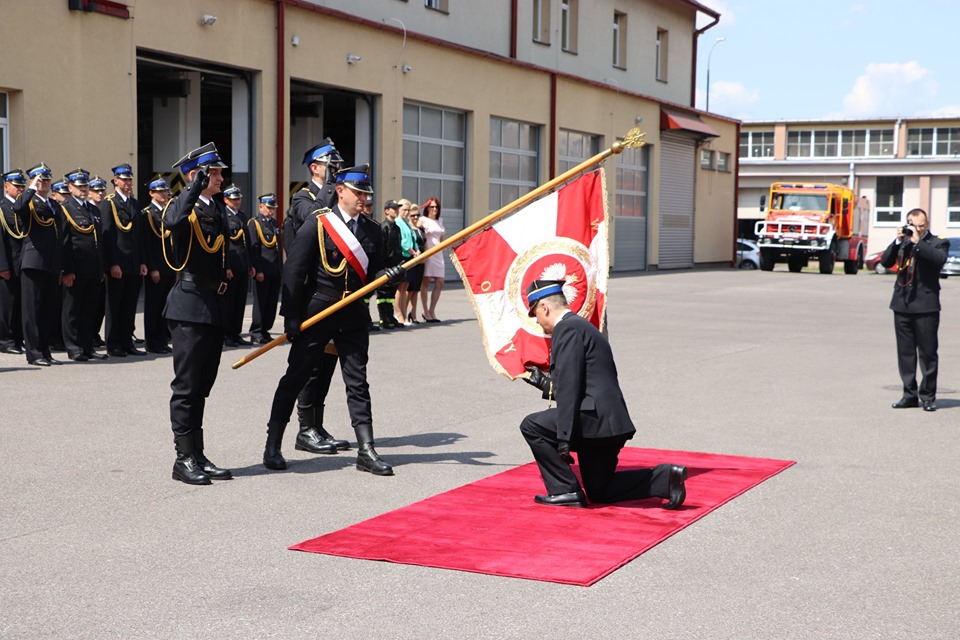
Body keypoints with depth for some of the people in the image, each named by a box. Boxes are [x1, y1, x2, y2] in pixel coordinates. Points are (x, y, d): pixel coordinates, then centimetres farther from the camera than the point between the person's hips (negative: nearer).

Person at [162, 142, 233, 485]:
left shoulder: (218, 210, 15)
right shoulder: (182, 205, -9)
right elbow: (173, 222, -34)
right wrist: (196, 187, -30)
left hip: (214, 307, 8)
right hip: (190, 306, -8)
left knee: (201, 386, 12)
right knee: (187, 386, -2)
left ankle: (198, 456, 18)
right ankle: (184, 458, 4)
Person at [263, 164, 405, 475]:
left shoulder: (371, 230, 8)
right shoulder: (318, 224, -7)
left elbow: (373, 273, 12)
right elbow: (294, 270, -9)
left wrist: (390, 274, -11)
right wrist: (291, 316, -13)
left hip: (354, 314, 4)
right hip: (317, 310, -4)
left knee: (358, 381, 4)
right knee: (295, 377, 5)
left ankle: (366, 450, 7)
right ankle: (273, 445, 16)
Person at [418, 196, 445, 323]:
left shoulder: (439, 221, 19)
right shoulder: (423, 220, -1)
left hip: (438, 254, 7)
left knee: (439, 284, 2)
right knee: (426, 282, -4)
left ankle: (432, 311, 11)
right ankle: (426, 312, 1)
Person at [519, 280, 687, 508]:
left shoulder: (567, 329, -10)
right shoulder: (582, 327, 22)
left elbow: (570, 389, -18)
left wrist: (564, 438, -20)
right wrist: (543, 382, 32)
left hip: (594, 419, -10)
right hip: (609, 422, 10)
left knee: (531, 426, 1)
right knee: (599, 492, 19)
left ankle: (565, 490, 1)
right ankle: (663, 477, 6)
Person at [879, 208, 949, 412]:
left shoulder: (938, 243, 1)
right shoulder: (902, 243, 12)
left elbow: (939, 259, -20)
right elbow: (886, 262, 2)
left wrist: (918, 242, -18)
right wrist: (898, 241, -7)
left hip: (926, 305, -4)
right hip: (902, 304, 4)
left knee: (927, 353, 0)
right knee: (905, 352, 8)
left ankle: (928, 396, 8)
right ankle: (910, 395, 16)